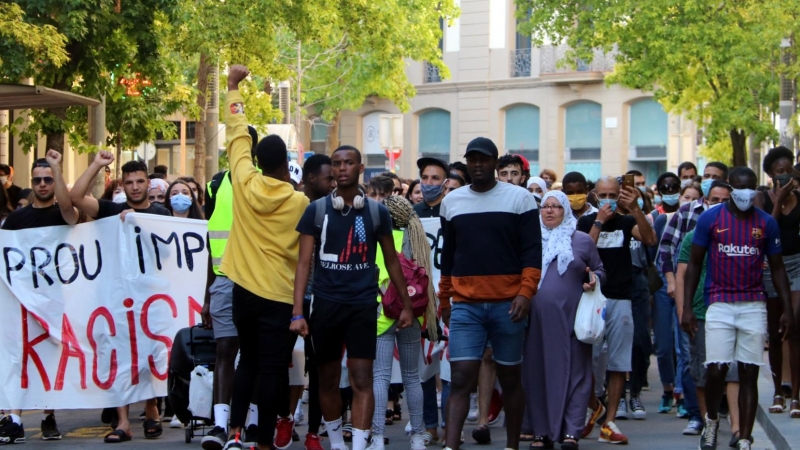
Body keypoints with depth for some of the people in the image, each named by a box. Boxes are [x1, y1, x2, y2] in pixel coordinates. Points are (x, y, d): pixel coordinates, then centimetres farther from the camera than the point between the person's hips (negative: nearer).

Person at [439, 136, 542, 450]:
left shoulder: (520, 198, 1)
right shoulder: (452, 201, 11)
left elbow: (532, 251, -2)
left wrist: (525, 292, -13)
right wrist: (444, 300, 17)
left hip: (507, 304, -1)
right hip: (465, 305, 2)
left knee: (510, 378, 8)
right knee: (461, 378, -9)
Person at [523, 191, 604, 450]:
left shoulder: (583, 241, 9)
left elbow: (599, 271, 14)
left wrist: (594, 280, -8)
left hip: (571, 319, -1)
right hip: (537, 319, 2)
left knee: (573, 372, -4)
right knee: (536, 372, 1)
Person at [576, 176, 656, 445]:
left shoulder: (627, 222, 7)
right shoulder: (586, 222, 6)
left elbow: (650, 239, -12)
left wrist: (635, 208, -24)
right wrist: (599, 221, -13)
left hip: (620, 300, 1)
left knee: (618, 363, 1)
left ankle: (609, 423, 6)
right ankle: (593, 407, 24)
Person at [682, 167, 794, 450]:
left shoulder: (766, 223, 6)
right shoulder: (710, 219, 1)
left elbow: (777, 268, 12)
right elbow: (694, 263, 5)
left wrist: (787, 308, 5)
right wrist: (687, 307, -1)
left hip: (754, 307, 1)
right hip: (720, 306, -1)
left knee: (749, 374, 0)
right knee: (716, 370, -8)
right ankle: (711, 420, 22)